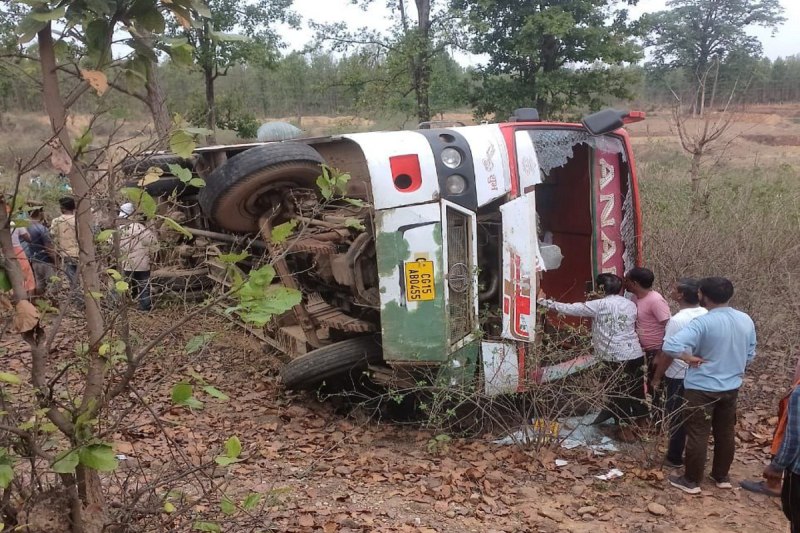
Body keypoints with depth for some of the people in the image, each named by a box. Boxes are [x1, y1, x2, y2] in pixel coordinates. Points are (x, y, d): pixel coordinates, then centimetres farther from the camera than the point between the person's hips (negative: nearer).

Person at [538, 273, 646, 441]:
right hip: (635, 354, 4)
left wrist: (544, 301, -2)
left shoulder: (598, 306, -9)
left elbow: (569, 309, -9)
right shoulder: (631, 305, 5)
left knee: (619, 392, 10)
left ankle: (626, 430, 16)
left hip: (614, 358, -4)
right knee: (637, 390, 16)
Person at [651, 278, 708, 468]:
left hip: (679, 376, -7)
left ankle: (674, 458, 17)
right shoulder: (706, 315, -2)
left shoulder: (677, 320, -23)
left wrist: (657, 377, -9)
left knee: (677, 417, 6)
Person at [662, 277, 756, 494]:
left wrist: (690, 357, -17)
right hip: (731, 387, 6)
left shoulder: (703, 323, -24)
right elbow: (750, 355, 9)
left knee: (697, 435, 5)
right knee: (726, 433, 18)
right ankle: (722, 477, 33)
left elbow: (670, 346, -35)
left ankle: (691, 481, 16)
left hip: (702, 389, -6)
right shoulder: (746, 320, -3)